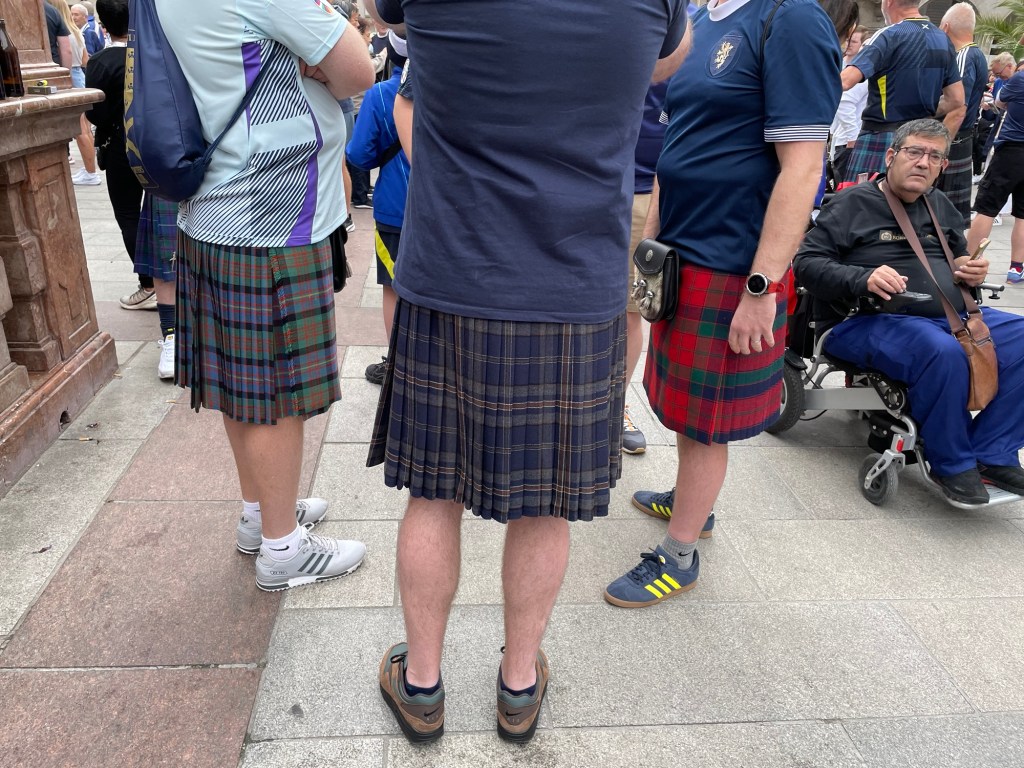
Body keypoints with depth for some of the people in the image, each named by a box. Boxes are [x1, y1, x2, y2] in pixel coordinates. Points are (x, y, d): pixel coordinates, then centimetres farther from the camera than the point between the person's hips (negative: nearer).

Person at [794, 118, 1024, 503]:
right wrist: (863, 279, -25)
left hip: (951, 316, 8)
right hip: (867, 322, -7)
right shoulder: (853, 203, 0)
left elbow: (959, 259, 34)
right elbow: (806, 262, -9)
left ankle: (992, 453, -5)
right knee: (943, 353, -36)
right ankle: (951, 464, -14)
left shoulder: (941, 205, 21)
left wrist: (973, 271, 8)